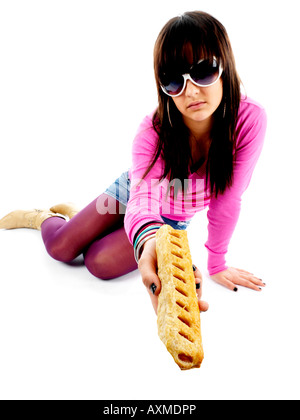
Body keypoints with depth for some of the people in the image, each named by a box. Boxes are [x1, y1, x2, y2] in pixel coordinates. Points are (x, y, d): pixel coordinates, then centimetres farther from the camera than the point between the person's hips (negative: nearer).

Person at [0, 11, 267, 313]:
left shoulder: (249, 120, -31)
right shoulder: (153, 129, -32)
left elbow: (228, 200, -23)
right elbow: (144, 196, -46)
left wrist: (216, 266, -15)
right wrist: (149, 239, -71)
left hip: (172, 220, 1)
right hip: (133, 191, 0)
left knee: (99, 263, -18)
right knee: (60, 248, -12)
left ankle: (71, 215, 18)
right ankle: (45, 216, 27)